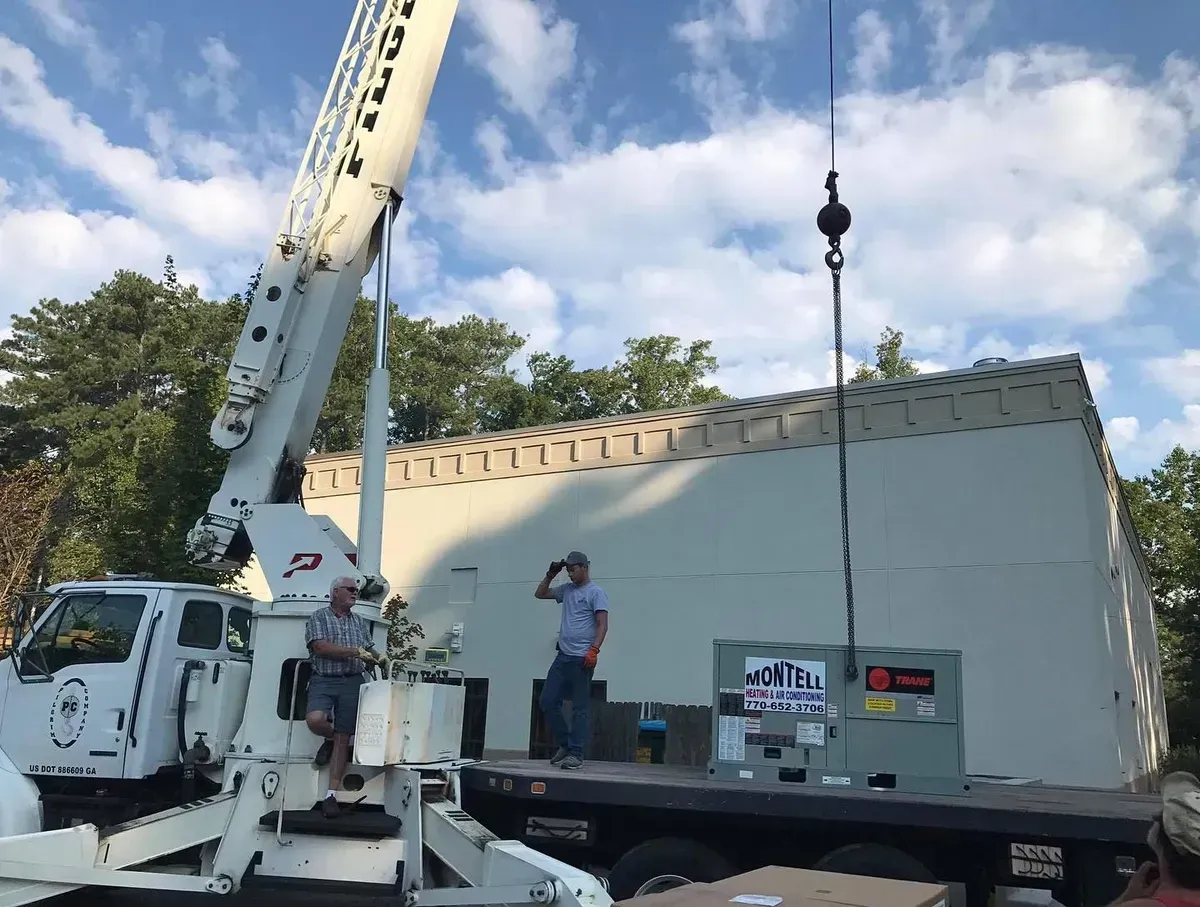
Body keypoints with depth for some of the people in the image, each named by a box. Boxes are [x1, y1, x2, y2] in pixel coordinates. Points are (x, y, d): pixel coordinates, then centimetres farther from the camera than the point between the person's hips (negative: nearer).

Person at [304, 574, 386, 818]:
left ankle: (332, 794, 4)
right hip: (323, 680, -3)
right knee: (315, 720, -27)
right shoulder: (318, 617, 2)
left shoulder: (359, 622, 17)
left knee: (344, 739, -1)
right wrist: (356, 651, -16)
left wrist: (380, 659, -2)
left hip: (352, 682, 3)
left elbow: (369, 652, 22)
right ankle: (331, 737, 10)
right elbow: (321, 647, -12)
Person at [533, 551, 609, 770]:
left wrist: (594, 650, -23)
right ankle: (565, 745, 19)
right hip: (562, 656, 8)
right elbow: (540, 594, 24)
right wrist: (550, 575, 11)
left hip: (582, 659, -7)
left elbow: (602, 625, -13)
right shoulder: (567, 589, 15)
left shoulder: (595, 592, -6)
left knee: (579, 708, -2)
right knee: (548, 701, 6)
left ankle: (575, 753, 2)